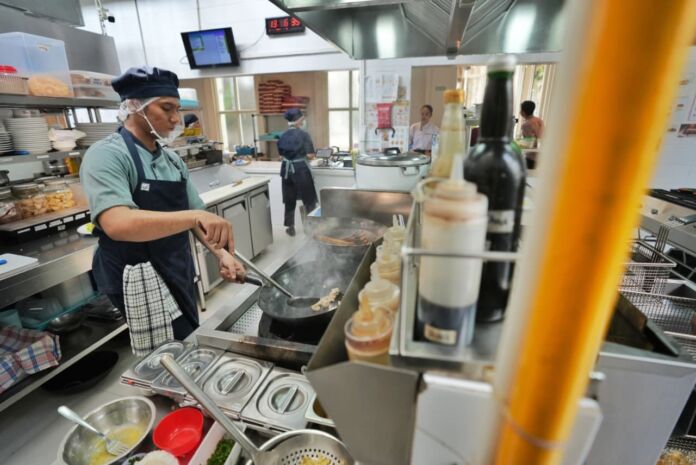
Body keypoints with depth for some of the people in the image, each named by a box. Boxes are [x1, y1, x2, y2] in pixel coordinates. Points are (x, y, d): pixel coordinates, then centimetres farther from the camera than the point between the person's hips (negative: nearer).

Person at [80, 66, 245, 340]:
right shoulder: (106, 156, -17)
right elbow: (118, 224, -33)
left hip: (180, 276, 7)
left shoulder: (173, 161, 6)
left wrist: (221, 254, -9)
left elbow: (194, 218, 6)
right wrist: (195, 216, -43)